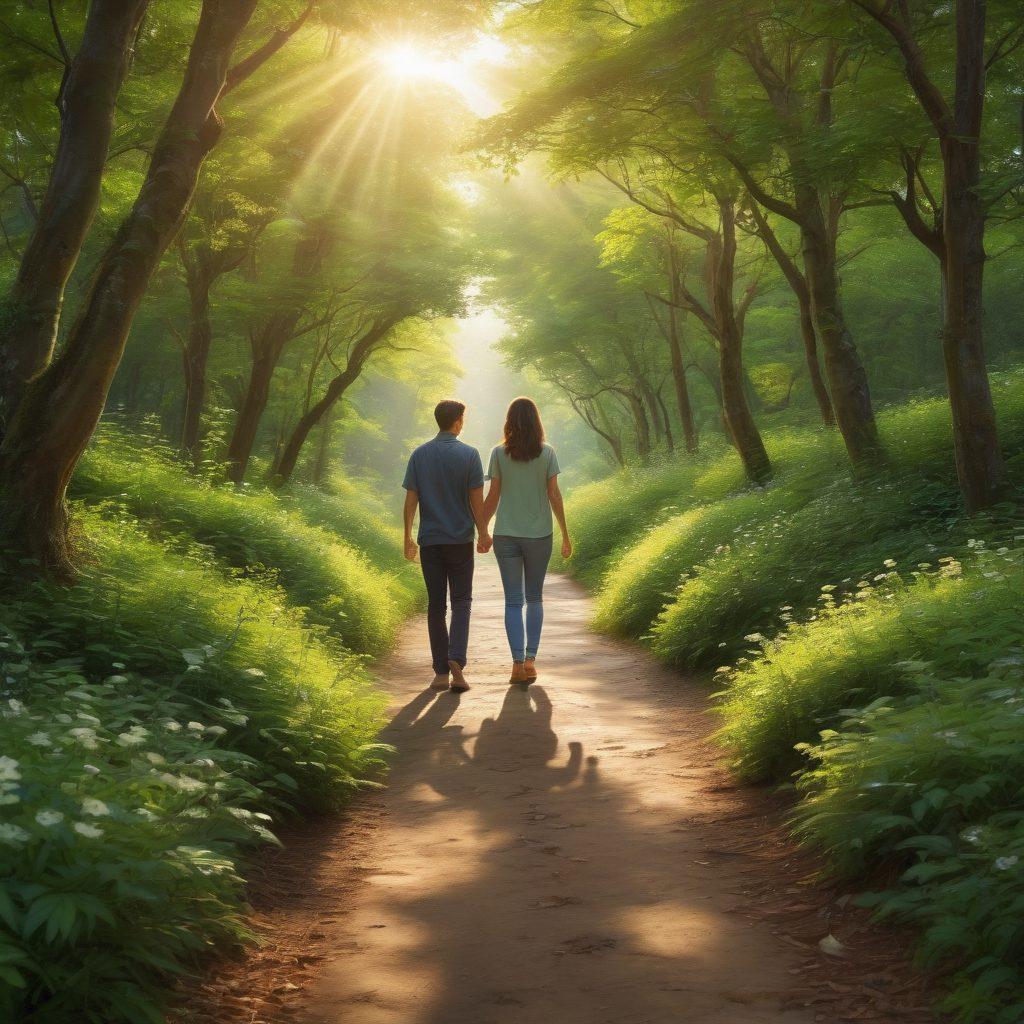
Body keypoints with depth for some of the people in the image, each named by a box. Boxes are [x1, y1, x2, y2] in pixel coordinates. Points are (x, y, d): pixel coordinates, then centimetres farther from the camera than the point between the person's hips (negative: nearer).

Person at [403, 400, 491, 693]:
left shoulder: (419, 455, 2)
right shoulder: (469, 454, -5)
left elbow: (410, 500, 1)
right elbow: (477, 499, -5)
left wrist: (408, 537, 6)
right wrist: (483, 532, 5)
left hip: (429, 540, 2)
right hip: (461, 538, -2)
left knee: (436, 605, 7)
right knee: (461, 602, 6)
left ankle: (441, 672, 8)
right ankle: (456, 659, -15)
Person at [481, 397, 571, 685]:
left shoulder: (499, 454, -3)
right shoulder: (547, 453, -3)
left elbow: (492, 496, -2)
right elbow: (554, 495, -3)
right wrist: (565, 534, 4)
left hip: (506, 535, 0)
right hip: (539, 534, 0)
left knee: (513, 601, 3)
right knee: (534, 598, 15)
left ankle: (518, 663, -5)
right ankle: (531, 659, 7)